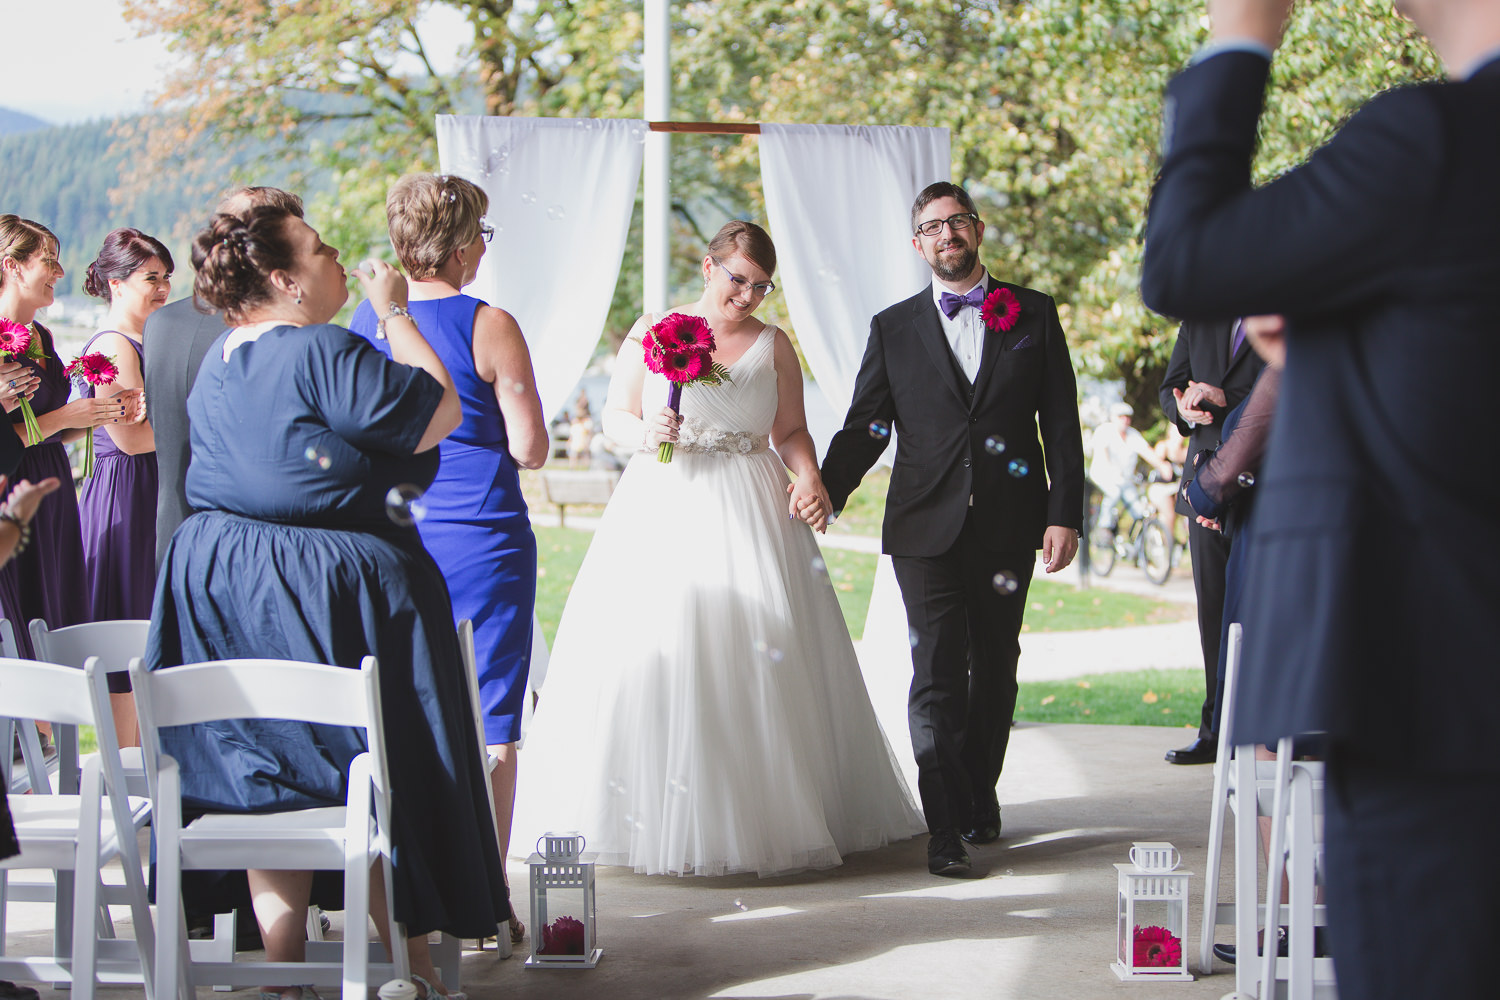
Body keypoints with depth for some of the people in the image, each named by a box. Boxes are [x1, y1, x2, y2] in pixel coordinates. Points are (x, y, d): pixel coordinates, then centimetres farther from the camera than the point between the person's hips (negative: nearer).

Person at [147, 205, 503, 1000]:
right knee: (385, 778, 4)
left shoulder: (220, 362, 9)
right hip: (332, 597, -8)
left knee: (268, 780, 12)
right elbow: (439, 413, -16)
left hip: (225, 593, 8)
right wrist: (395, 315, -6)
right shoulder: (320, 352, -19)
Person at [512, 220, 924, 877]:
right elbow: (615, 415, 7)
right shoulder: (652, 331, 6)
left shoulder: (773, 345, 10)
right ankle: (656, 818, 1)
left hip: (751, 516, 1)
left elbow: (790, 430, 9)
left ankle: (765, 815, 5)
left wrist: (810, 477, -9)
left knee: (764, 658, -3)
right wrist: (645, 432, -14)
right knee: (653, 651, -7)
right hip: (665, 509, -1)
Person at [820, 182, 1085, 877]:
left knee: (994, 667, 12)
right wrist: (821, 499, -5)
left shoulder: (1034, 315, 7)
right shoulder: (893, 329, 8)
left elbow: (1061, 424, 4)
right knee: (937, 672, -9)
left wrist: (1064, 514, -3)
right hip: (926, 527, -1)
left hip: (1008, 525, 1)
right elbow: (863, 429, 7)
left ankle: (979, 794, 31)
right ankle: (948, 827, -9)